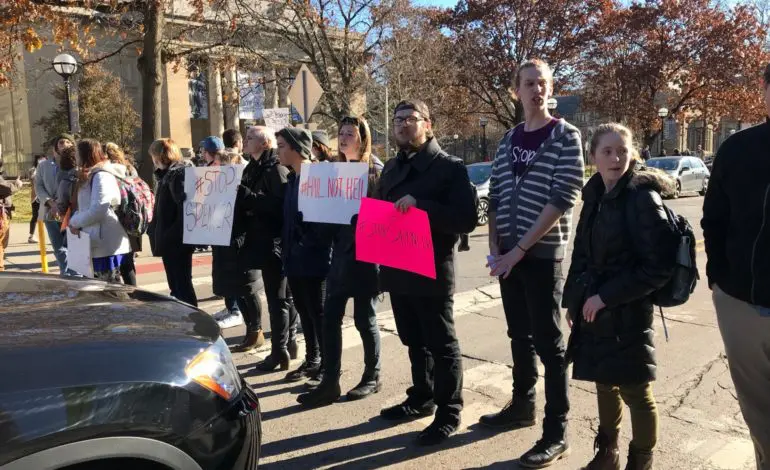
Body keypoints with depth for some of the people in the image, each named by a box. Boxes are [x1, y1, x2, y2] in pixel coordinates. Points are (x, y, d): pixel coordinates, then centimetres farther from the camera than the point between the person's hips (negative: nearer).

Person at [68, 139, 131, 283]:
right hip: (98, 244, 10)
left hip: (107, 245, -10)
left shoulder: (101, 175, -14)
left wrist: (75, 221, -8)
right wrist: (75, 220, 0)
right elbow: (83, 206, 21)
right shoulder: (90, 175, 16)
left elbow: (98, 210, -22)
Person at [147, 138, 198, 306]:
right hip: (168, 240, 9)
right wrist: (155, 230, 13)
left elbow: (186, 207, -22)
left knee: (181, 282, -3)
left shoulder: (179, 174, -13)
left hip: (177, 241, -9)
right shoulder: (165, 175, 16)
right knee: (175, 283, 15)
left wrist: (174, 235, -23)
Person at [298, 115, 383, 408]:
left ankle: (372, 377, 22)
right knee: (330, 318, 2)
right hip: (340, 253, 6)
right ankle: (330, 383, 9)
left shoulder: (376, 170, -5)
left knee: (364, 318, 4)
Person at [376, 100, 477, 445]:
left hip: (431, 271, -7)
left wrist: (420, 205, -27)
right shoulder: (392, 168, 14)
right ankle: (421, 398, 36)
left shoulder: (450, 167, -9)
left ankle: (448, 412, 18)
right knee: (414, 341, 19)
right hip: (397, 269, 7)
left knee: (441, 344, 5)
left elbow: (466, 218, -19)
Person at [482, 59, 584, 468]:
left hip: (543, 253, -5)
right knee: (519, 335, 16)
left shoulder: (565, 136, -6)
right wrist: (494, 248, 0)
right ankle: (521, 405, 33)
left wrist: (521, 248, -17)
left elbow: (563, 199, -15)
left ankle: (556, 432, 11)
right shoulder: (509, 139, 11)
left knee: (547, 342, 0)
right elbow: (495, 196, 11)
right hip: (508, 254, 5)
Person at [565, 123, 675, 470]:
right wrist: (572, 298, 9)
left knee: (635, 391, 8)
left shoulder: (643, 197, -14)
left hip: (628, 312, -6)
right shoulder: (594, 195, 6)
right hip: (595, 309, 6)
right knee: (605, 383, 20)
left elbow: (658, 267, -18)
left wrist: (606, 297, -19)